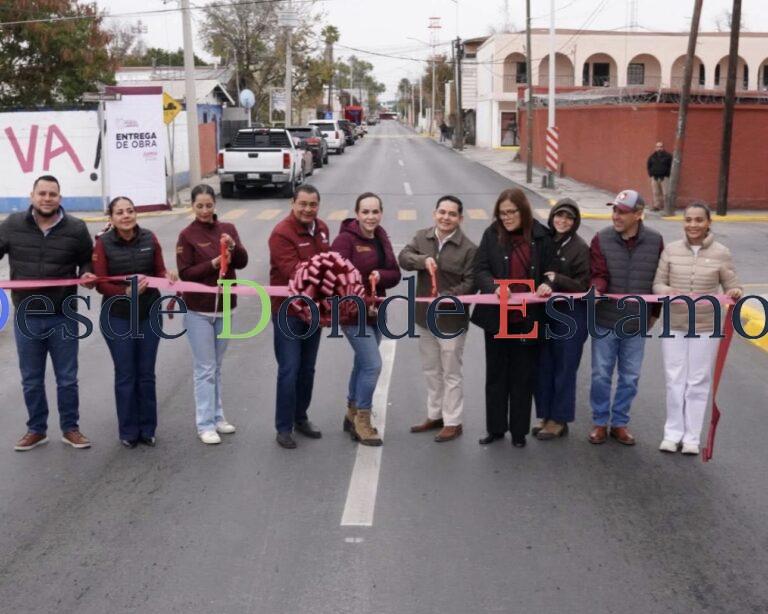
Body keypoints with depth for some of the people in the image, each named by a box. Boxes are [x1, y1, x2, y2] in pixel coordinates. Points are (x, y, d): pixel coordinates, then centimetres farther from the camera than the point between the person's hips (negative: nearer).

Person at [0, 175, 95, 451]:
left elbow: (87, 261, 8)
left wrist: (87, 275, -12)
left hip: (63, 317, -1)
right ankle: (36, 429, 27)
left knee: (67, 379, 9)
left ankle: (70, 428, 25)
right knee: (31, 380, 12)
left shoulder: (76, 229, -4)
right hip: (26, 318, 1)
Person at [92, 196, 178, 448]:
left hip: (149, 314, 2)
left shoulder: (149, 238, -2)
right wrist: (127, 292, -30)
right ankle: (128, 431, 18)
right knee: (125, 375, 6)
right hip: (117, 317, -2)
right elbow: (100, 284, -13)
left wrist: (167, 276, -24)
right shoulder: (103, 243, -10)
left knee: (146, 374, 11)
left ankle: (147, 429, 23)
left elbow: (159, 271, -1)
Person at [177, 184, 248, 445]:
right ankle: (205, 425, 4)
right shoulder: (187, 235, -9)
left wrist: (233, 246, -21)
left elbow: (243, 262, -2)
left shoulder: (228, 228, 4)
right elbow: (185, 273, -13)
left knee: (216, 366, 15)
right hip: (198, 310, -4)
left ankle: (217, 416, 25)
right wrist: (212, 264, -24)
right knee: (205, 368, -2)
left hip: (224, 307, 5)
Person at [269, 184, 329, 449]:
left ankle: (301, 418, 30)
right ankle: (284, 428, 6)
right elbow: (294, 272, -25)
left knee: (307, 369, 16)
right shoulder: (282, 233, -18)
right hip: (288, 311, -7)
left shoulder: (321, 228, 6)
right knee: (289, 370, -5)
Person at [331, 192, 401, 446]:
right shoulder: (346, 238, -15)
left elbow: (395, 273, 6)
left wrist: (380, 275, -16)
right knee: (372, 365, -11)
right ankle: (362, 419, 4)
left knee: (362, 364, 17)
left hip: (374, 310, 8)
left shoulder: (381, 238, 8)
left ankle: (352, 414, 33)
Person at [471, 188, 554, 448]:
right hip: (497, 316, 1)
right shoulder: (492, 234, -1)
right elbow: (480, 270, -5)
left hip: (528, 317, -1)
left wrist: (547, 284, -17)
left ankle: (519, 431, 21)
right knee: (496, 374, 12)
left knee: (523, 376, 9)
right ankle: (495, 428, 25)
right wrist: (494, 287, -24)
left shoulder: (541, 236, -2)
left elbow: (550, 270, 5)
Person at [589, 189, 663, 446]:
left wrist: (654, 313, 8)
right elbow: (599, 275, -10)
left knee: (630, 378, 11)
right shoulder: (601, 239, -7)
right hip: (605, 322, -1)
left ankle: (620, 423, 25)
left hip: (637, 325, 1)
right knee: (601, 375, 8)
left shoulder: (655, 241, -3)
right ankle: (600, 422, 23)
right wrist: (596, 289, -33)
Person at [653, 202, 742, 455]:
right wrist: (667, 291, -20)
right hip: (673, 326, 1)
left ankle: (691, 436, 20)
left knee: (698, 383, 7)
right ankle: (673, 432, 23)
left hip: (705, 328, -1)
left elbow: (732, 286, 1)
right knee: (674, 381, 8)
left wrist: (735, 292, -22)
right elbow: (657, 284, 2)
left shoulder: (721, 253, -4)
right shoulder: (671, 250, -1)